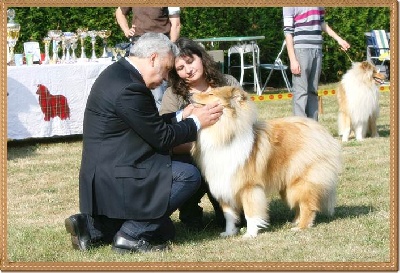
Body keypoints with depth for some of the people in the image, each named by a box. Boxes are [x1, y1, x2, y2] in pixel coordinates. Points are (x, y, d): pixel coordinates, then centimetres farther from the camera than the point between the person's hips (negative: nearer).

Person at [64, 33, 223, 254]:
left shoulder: (118, 72, 11)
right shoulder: (128, 88, -21)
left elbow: (150, 125, 18)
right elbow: (161, 138, -15)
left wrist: (180, 117, 11)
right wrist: (196, 123, -2)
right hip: (112, 176, -11)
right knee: (189, 176, -14)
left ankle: (93, 227, 12)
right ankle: (131, 235, -9)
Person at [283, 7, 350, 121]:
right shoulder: (290, 6, -7)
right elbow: (288, 33, -9)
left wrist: (338, 39, 23)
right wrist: (292, 60, -14)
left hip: (317, 50, 6)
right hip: (301, 50, -6)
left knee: (313, 91, 8)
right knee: (301, 91, -8)